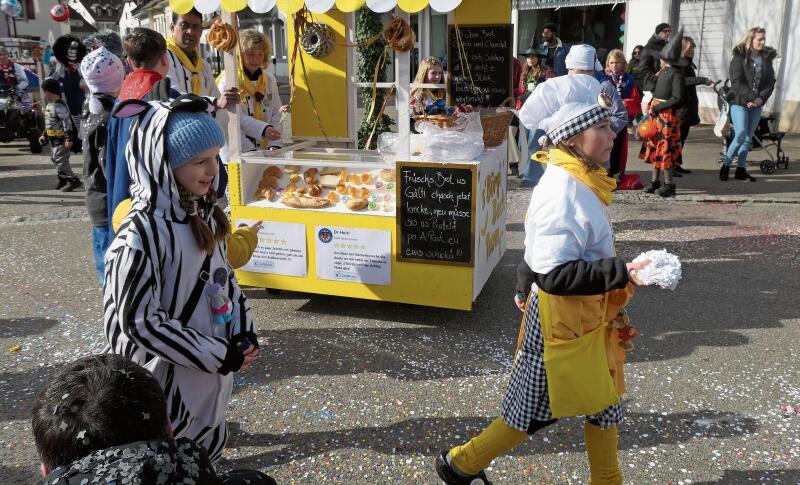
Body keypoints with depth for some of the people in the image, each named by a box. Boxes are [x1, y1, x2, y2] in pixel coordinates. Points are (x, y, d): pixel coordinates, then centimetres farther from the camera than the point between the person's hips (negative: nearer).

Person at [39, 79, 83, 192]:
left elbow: (67, 123, -22)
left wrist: (69, 139, -24)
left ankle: (74, 181, -6)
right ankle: (63, 179, 29)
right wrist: (44, 135, 23)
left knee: (60, 161, -11)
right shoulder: (49, 105, 13)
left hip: (61, 139, -10)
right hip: (53, 139, 10)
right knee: (55, 159, 17)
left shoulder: (60, 106, -19)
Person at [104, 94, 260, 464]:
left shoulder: (202, 212, -2)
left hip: (214, 366, 7)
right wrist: (217, 355, -18)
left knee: (206, 460, 25)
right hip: (168, 380, -7)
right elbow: (139, 322, -23)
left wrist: (242, 334, -2)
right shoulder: (141, 234, -26)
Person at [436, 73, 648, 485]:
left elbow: (539, 250, 15)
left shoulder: (575, 181, 5)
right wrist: (621, 273, -31)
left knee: (604, 400, 18)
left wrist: (528, 290, 24)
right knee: (536, 409, 7)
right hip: (562, 315, -9)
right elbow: (555, 274, -31)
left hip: (586, 313, 9)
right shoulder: (563, 192, -27)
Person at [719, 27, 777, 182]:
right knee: (740, 136, -12)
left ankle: (741, 169, 11)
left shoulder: (767, 57, 9)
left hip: (757, 104, 5)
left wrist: (761, 98, -10)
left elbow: (770, 82, 7)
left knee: (748, 138, 6)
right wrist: (753, 97, -18)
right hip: (740, 102, -5)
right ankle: (725, 165, 3)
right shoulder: (740, 56, -5)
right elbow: (737, 82, -12)